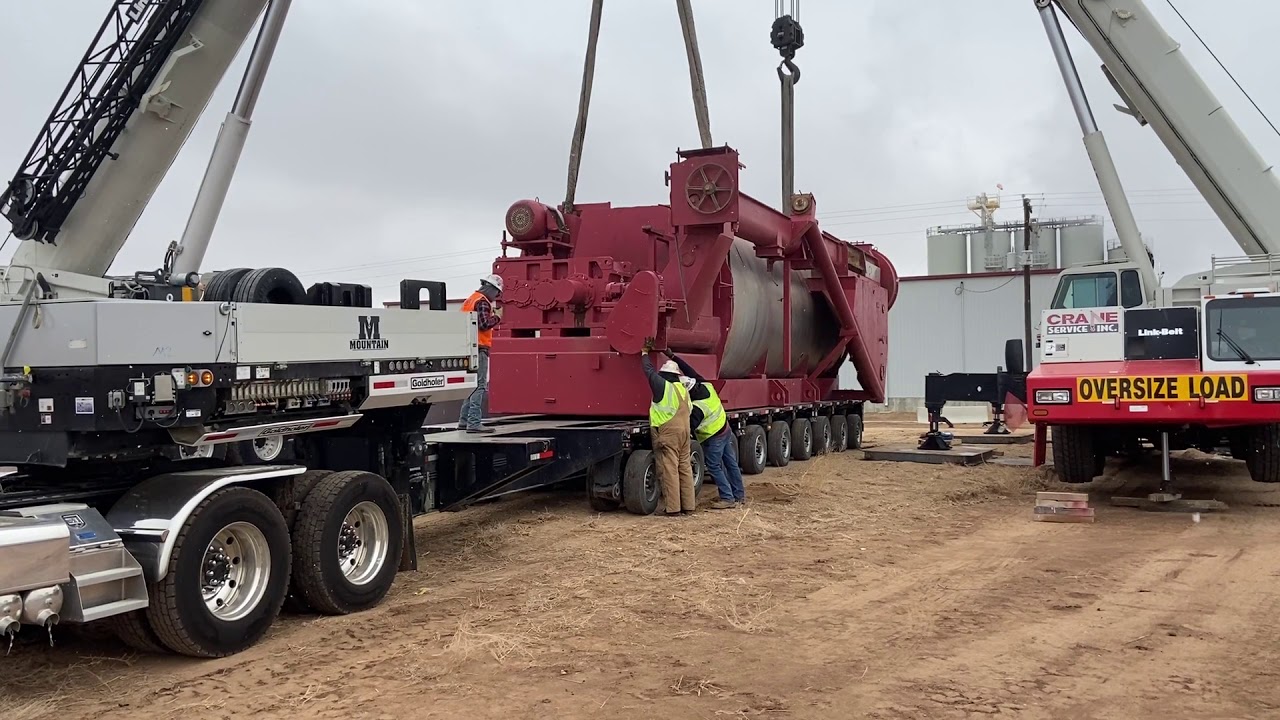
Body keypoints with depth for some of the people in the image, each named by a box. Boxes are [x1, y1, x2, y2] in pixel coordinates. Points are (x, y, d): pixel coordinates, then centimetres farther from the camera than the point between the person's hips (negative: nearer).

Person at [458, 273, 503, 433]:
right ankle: (474, 423, -13)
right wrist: (497, 318, -4)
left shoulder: (470, 299, 19)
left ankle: (464, 421, 19)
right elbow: (484, 324, -20)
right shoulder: (482, 302, -11)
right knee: (480, 386, -9)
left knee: (472, 385, 16)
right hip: (479, 348, -10)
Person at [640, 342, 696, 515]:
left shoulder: (662, 386, -5)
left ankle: (672, 508, -7)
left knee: (669, 470, -6)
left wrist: (645, 353, 20)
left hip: (667, 433, -7)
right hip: (684, 432, 7)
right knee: (685, 468, 10)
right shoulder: (683, 389, 16)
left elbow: (649, 370, 4)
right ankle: (688, 505, 14)